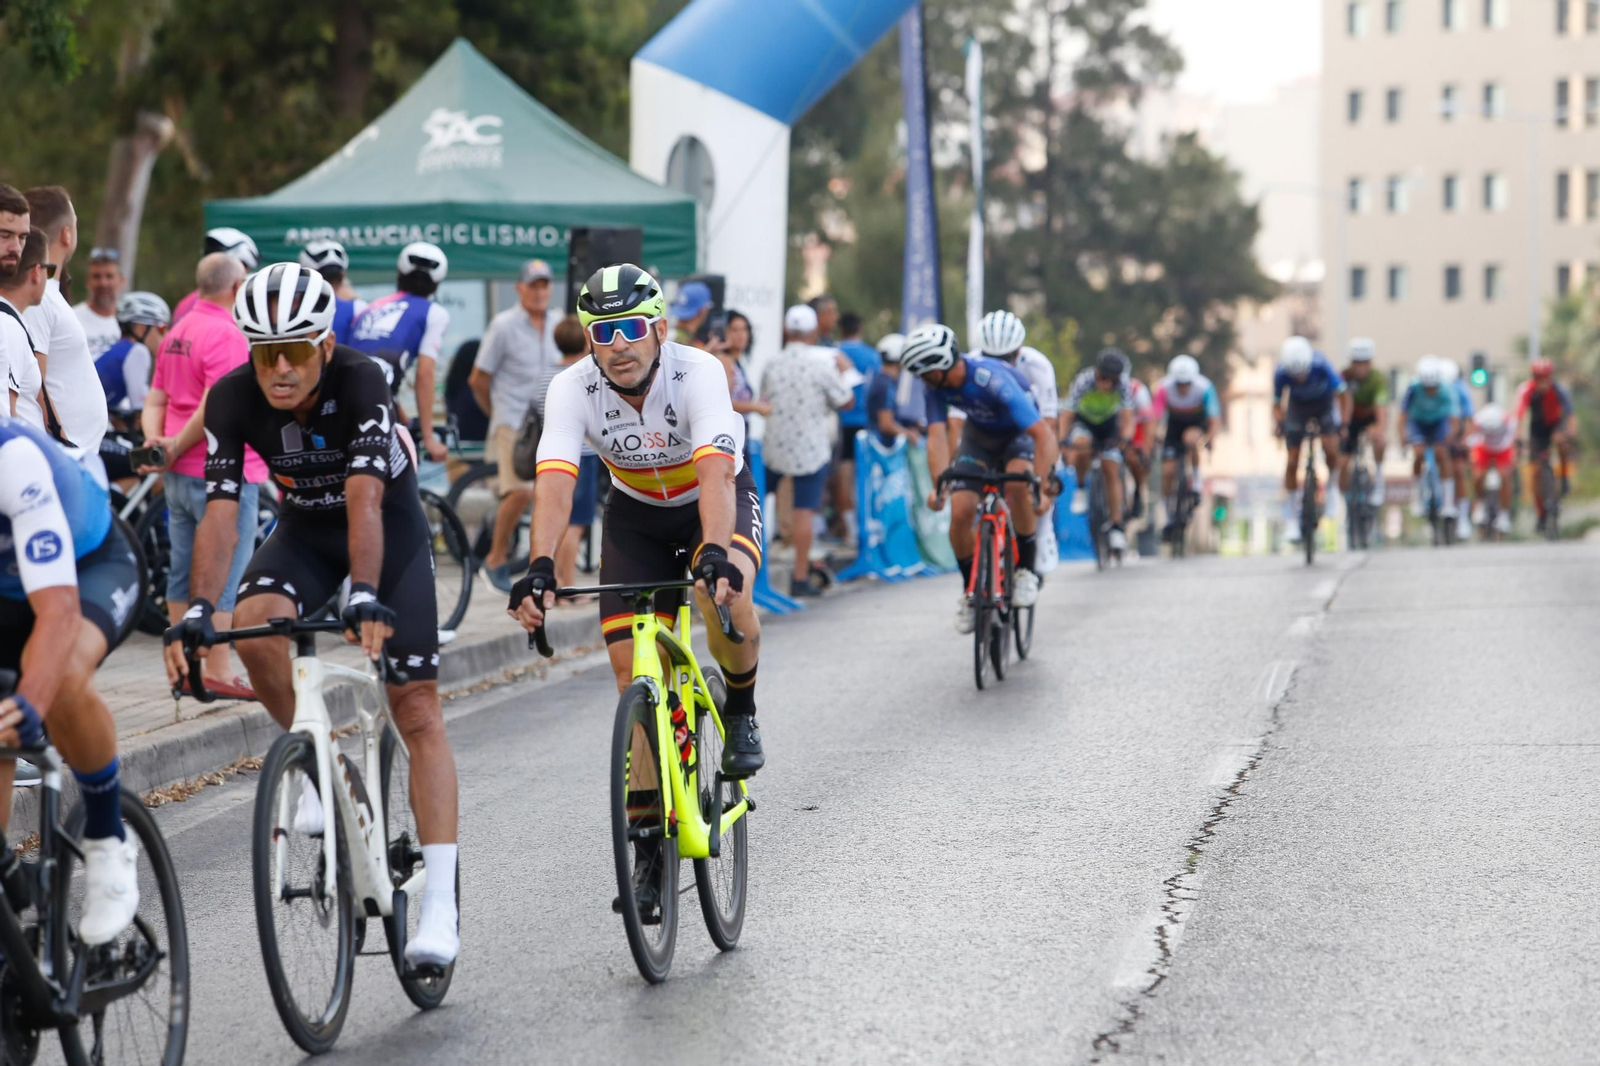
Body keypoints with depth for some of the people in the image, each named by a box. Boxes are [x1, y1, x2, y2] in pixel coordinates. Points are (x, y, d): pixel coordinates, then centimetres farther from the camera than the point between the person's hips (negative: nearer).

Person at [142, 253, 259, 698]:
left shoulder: (177, 332, 13)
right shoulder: (227, 335, -16)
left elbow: (156, 400, 11)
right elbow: (213, 409, -23)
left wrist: (156, 442, -3)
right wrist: (175, 448, -13)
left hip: (179, 474, 9)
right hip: (222, 475, -9)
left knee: (184, 572, 12)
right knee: (224, 575, -4)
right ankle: (219, 673, -3)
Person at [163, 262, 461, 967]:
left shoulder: (360, 381, -31)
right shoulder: (233, 399, -22)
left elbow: (365, 498, -42)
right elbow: (220, 512, -27)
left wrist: (366, 597, -56)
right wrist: (197, 611, -41)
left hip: (390, 527, -3)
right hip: (306, 526, 3)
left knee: (418, 711, -12)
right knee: (255, 625, -31)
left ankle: (441, 905, -14)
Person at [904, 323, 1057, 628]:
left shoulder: (994, 381, -38)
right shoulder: (936, 384, -22)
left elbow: (1043, 433, -42)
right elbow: (937, 435, -26)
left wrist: (1042, 486, -52)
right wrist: (939, 485, -42)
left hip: (1019, 434, -4)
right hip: (979, 436, 5)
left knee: (1019, 485, -35)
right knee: (960, 513, -13)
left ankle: (1026, 570, -16)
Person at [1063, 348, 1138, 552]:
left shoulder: (1123, 386, -29)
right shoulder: (1083, 381, -34)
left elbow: (1127, 418, -27)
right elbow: (1066, 415, -31)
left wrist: (1125, 438, -47)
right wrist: (1062, 441, -47)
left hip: (1109, 425, 1)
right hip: (1083, 421, -1)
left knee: (1111, 470, -9)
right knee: (1082, 446, -34)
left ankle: (1115, 526, -1)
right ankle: (1081, 488, -8)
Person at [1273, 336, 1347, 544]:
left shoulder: (1320, 365, -35)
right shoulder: (1282, 373, -30)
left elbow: (1341, 392, -26)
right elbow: (1277, 404, -17)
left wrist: (1343, 423, -34)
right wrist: (1279, 424, -34)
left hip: (1324, 403, -1)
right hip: (1298, 407, 1)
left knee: (1331, 449, -23)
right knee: (1292, 462, -5)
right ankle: (1290, 518, 7)